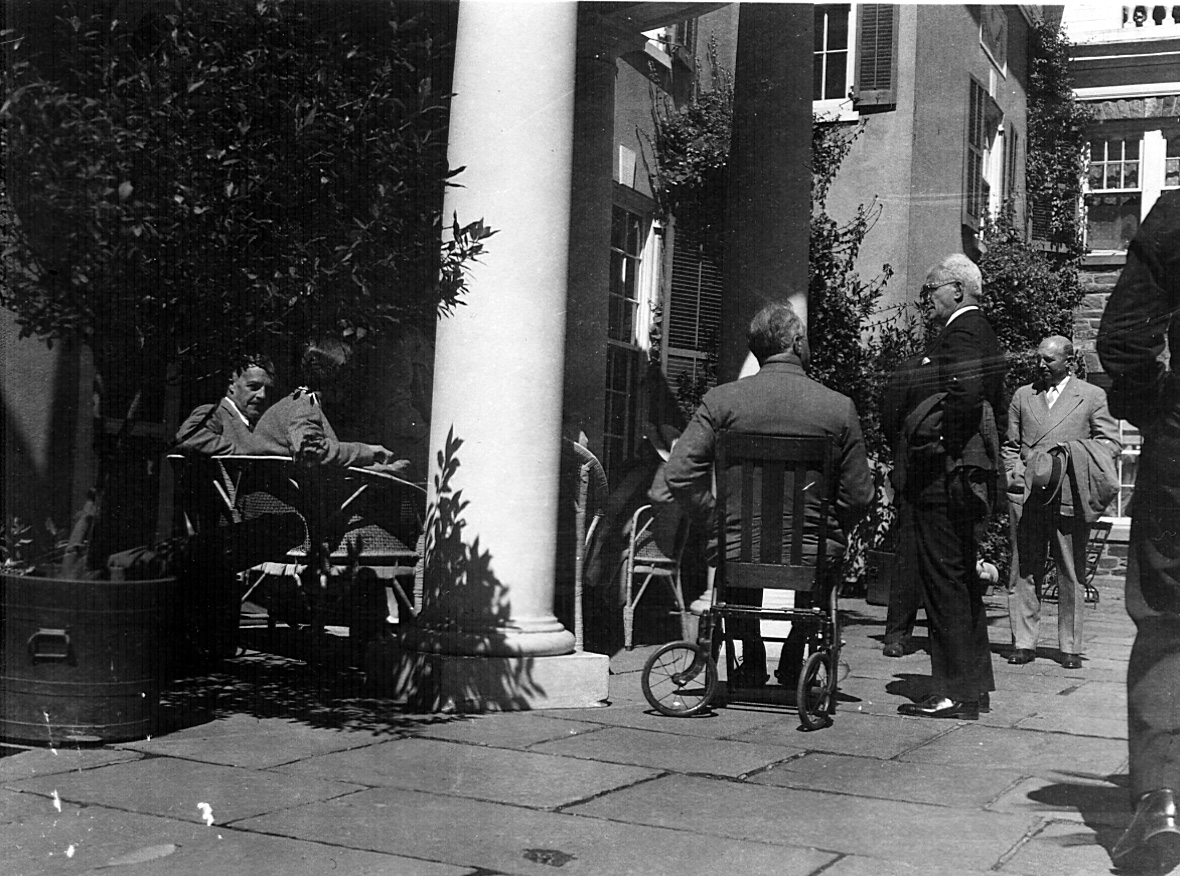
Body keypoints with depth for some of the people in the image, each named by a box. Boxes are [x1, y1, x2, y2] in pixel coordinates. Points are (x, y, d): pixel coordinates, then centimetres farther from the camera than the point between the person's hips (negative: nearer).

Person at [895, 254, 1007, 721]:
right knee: (963, 581, 15)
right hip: (973, 474, 11)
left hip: (945, 476, -11)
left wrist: (935, 443, -19)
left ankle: (953, 693, -4)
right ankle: (974, 686, 22)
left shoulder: (960, 333, -12)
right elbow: (997, 409, 23)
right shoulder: (983, 332, 19)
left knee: (944, 582, -7)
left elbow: (966, 392, -28)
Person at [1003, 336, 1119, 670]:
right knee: (1025, 571, 2)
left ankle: (1070, 647, 9)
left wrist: (1075, 452, -11)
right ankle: (1023, 642, 7)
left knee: (1071, 574, 2)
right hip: (1027, 497, 2)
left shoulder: (1092, 396, 7)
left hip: (1071, 497, -2)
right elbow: (1010, 446, 18)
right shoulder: (1022, 396, 15)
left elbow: (1111, 443, 4)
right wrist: (1016, 478, 3)